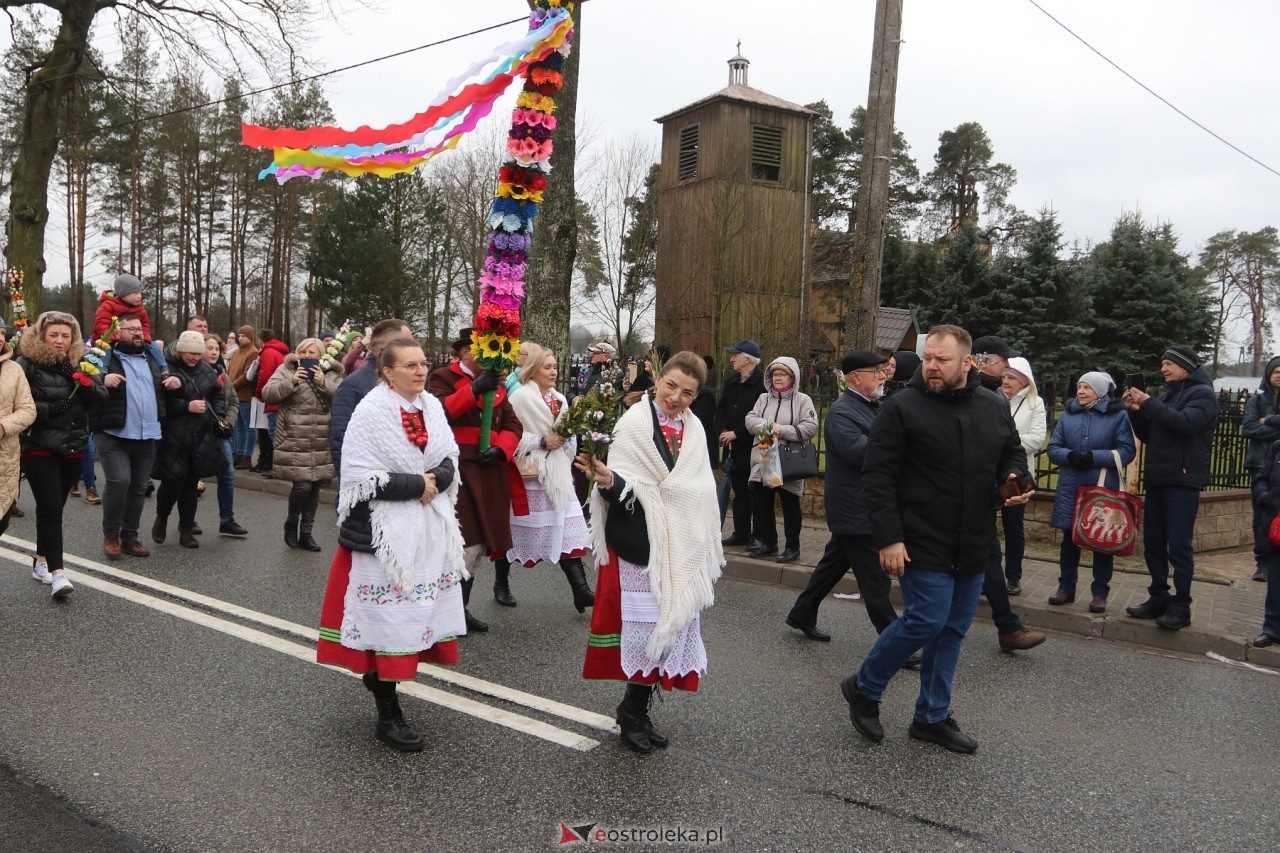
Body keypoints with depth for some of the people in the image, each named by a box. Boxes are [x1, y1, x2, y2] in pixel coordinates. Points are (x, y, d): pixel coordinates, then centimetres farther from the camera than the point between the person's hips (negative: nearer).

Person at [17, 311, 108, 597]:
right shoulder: (26, 364, -6)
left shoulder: (78, 363, 9)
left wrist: (81, 379, -15)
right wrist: (50, 409, -21)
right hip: (39, 447, -5)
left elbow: (101, 398, 1)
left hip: (73, 447, 5)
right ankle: (57, 572, -13)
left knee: (54, 508, 13)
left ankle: (41, 562, 27)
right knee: (50, 508, -11)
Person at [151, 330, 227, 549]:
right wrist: (187, 406, -18)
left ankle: (186, 530, 19)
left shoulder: (206, 369, 9)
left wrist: (218, 416, 7)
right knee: (172, 481, -4)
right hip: (173, 438, -5)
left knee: (191, 483, 10)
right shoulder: (166, 368, -9)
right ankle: (161, 518, 26)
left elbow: (218, 394, 20)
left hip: (201, 437, 5)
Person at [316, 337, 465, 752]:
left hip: (429, 527, 7)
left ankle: (379, 675, 37)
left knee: (415, 612, 14)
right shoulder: (370, 411, -13)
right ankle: (388, 715, 9)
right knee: (389, 614, -2)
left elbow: (450, 461, 9)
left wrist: (436, 480, -12)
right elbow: (362, 477, -18)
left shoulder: (432, 406, 6)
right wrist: (416, 484, -18)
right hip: (384, 530, -6)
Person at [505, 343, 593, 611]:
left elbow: (568, 436, 18)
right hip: (526, 474, -6)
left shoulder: (560, 399, 12)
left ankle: (580, 590, -5)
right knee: (512, 530, 7)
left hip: (556, 474, 6)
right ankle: (501, 584, 26)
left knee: (567, 529, -2)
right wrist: (542, 442, -19)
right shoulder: (520, 397, -10)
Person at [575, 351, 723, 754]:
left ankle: (637, 710, 25)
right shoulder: (634, 423, -11)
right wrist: (606, 478, -38)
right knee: (644, 626, -4)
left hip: (681, 549, 7)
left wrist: (705, 552, 15)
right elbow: (625, 490, -15)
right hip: (641, 544, -7)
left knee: (671, 626, 11)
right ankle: (633, 711, 17)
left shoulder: (694, 429, 8)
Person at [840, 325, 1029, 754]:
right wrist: (888, 538, -18)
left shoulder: (995, 407, 7)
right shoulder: (903, 407, -10)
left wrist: (1016, 480, -2)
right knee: (927, 620, -10)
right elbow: (877, 476, -12)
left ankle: (933, 717, 26)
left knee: (953, 630, 11)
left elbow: (1013, 454, 22)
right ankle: (864, 688, 13)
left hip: (973, 546, 6)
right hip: (923, 543, -6)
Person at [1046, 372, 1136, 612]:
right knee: (1069, 538, 10)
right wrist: (1069, 456, -17)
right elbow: (1053, 448, 4)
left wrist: (1095, 457, -21)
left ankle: (1100, 592, 17)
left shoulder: (1118, 415, -4)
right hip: (1070, 488, 3)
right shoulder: (1068, 414, 6)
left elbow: (1127, 451, -10)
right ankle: (1066, 587, 22)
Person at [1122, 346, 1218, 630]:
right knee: (1153, 544, 10)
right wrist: (1136, 411, 2)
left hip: (1183, 481, -7)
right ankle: (1158, 599, 19)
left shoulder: (1202, 394, -3)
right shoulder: (1167, 394, 18)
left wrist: (1149, 404, -20)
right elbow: (1147, 435, 17)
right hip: (1157, 479, 8)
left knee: (1179, 546, -7)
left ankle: (1181, 607, -1)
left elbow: (1185, 423, -21)